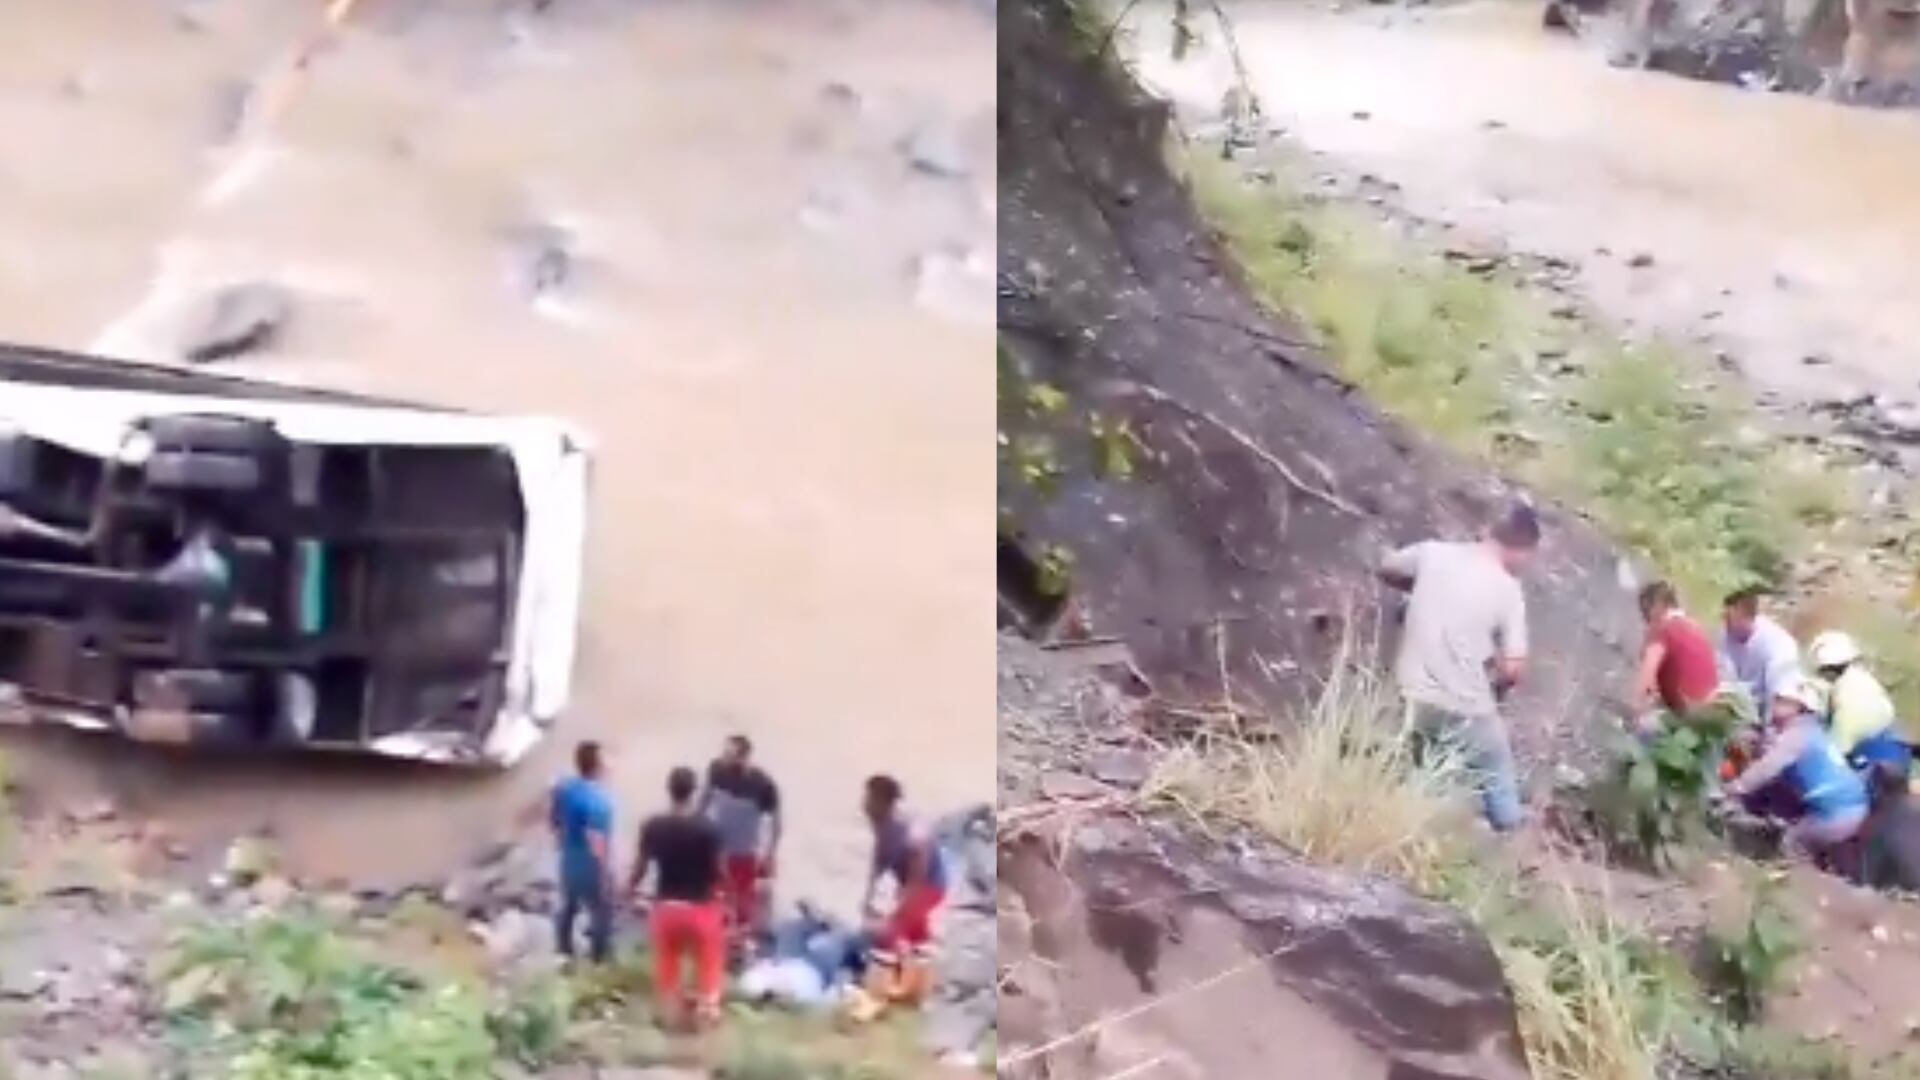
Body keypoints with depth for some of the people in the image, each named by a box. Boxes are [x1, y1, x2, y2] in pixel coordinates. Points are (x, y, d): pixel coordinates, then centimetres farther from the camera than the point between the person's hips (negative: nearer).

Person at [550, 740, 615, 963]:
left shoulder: (563, 788, -5)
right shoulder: (598, 800, -31)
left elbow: (552, 819, 10)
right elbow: (596, 843, -31)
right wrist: (606, 875, -22)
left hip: (568, 862, 8)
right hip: (591, 867, -8)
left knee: (568, 907, 26)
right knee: (601, 913, 11)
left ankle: (565, 953, 42)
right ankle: (600, 960, 23)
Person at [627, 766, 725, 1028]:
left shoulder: (653, 826, -10)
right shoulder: (707, 828, -18)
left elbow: (641, 864, 0)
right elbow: (718, 869, -11)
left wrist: (631, 889, 19)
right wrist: (724, 896, 7)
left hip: (666, 904, 3)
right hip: (701, 905, -2)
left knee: (667, 962, 20)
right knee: (708, 961, 17)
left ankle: (671, 1010, 30)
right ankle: (706, 1008, 24)